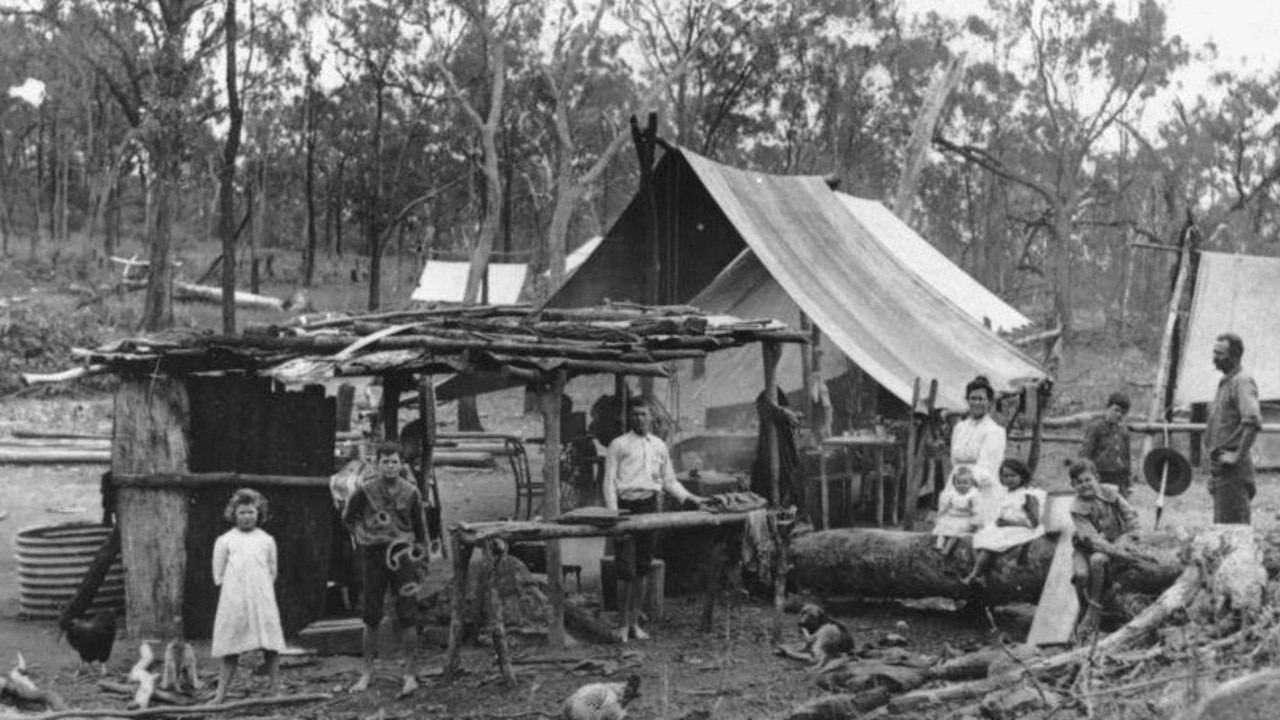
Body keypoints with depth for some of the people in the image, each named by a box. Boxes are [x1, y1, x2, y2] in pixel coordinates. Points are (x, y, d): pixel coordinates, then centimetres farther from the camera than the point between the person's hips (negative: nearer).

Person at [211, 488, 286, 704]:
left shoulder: (266, 540, 11)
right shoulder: (224, 541, 6)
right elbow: (218, 575, 8)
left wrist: (259, 588, 8)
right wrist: (234, 588, 4)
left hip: (263, 599, 1)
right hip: (233, 601, -1)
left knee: (271, 648, -3)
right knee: (231, 650, 1)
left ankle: (276, 691, 3)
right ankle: (220, 694, 6)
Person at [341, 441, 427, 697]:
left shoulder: (411, 492, 1)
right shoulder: (365, 491, -1)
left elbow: (420, 528, 8)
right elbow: (348, 518, 15)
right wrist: (363, 534, 4)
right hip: (374, 555, 0)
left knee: (407, 617, -3)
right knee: (371, 618, 6)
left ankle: (410, 674, 1)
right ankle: (368, 672, 16)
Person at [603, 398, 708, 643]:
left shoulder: (658, 445, 15)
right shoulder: (619, 445, 1)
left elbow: (669, 481, 20)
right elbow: (609, 482, -2)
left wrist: (691, 498, 8)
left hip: (650, 506, 4)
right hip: (626, 506, -4)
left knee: (643, 567, 8)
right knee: (627, 570, -8)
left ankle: (635, 622, 18)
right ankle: (622, 625, 3)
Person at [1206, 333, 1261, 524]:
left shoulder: (1243, 381, -12)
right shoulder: (1225, 383, 19)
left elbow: (1253, 421, -27)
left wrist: (1238, 456, -25)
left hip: (1233, 469, -10)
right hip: (1219, 466, 10)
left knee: (1234, 527, -9)